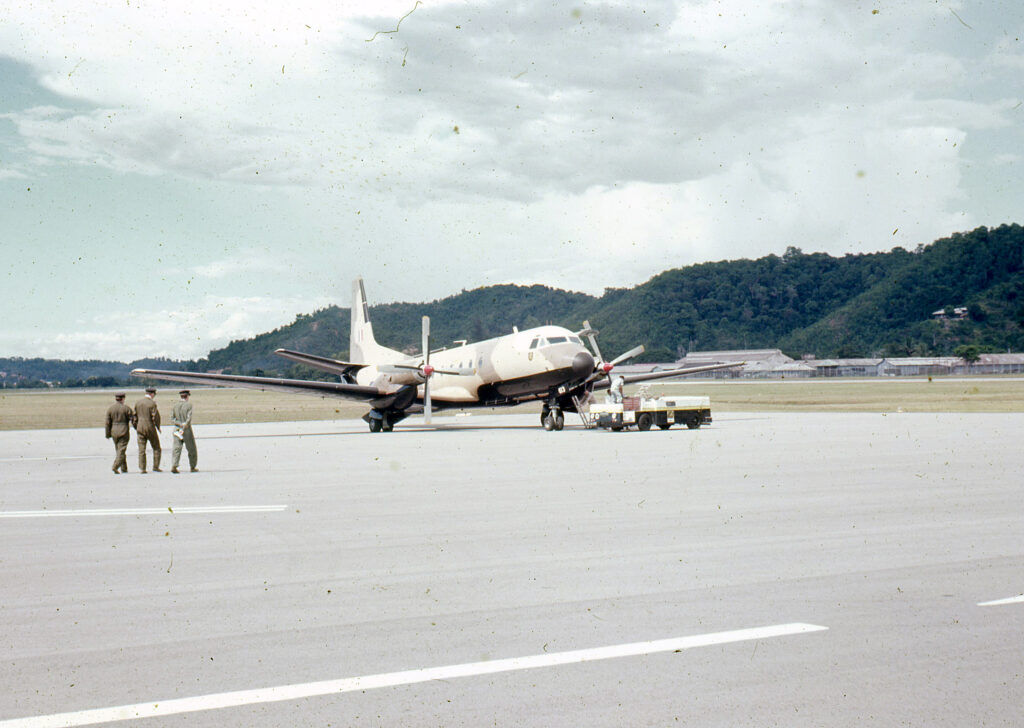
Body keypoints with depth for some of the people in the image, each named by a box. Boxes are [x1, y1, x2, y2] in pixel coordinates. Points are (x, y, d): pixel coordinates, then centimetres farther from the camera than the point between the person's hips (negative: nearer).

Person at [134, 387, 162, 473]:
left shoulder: (138, 403, 6)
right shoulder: (152, 403, -11)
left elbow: (135, 417, 10)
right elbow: (155, 417, -14)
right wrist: (158, 427, 1)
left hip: (140, 428, 5)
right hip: (150, 428, -5)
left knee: (141, 449, 5)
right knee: (156, 448, 8)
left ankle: (142, 468, 2)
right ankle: (155, 467, 3)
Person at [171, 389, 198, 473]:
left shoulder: (175, 406, 5)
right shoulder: (189, 405, -8)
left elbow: (172, 418, -2)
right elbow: (189, 418, -18)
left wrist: (180, 424, -10)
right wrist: (183, 428, -19)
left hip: (177, 429, 3)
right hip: (187, 430, -3)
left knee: (176, 448, -1)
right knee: (191, 449, 12)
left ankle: (174, 466, -19)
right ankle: (193, 467, 20)